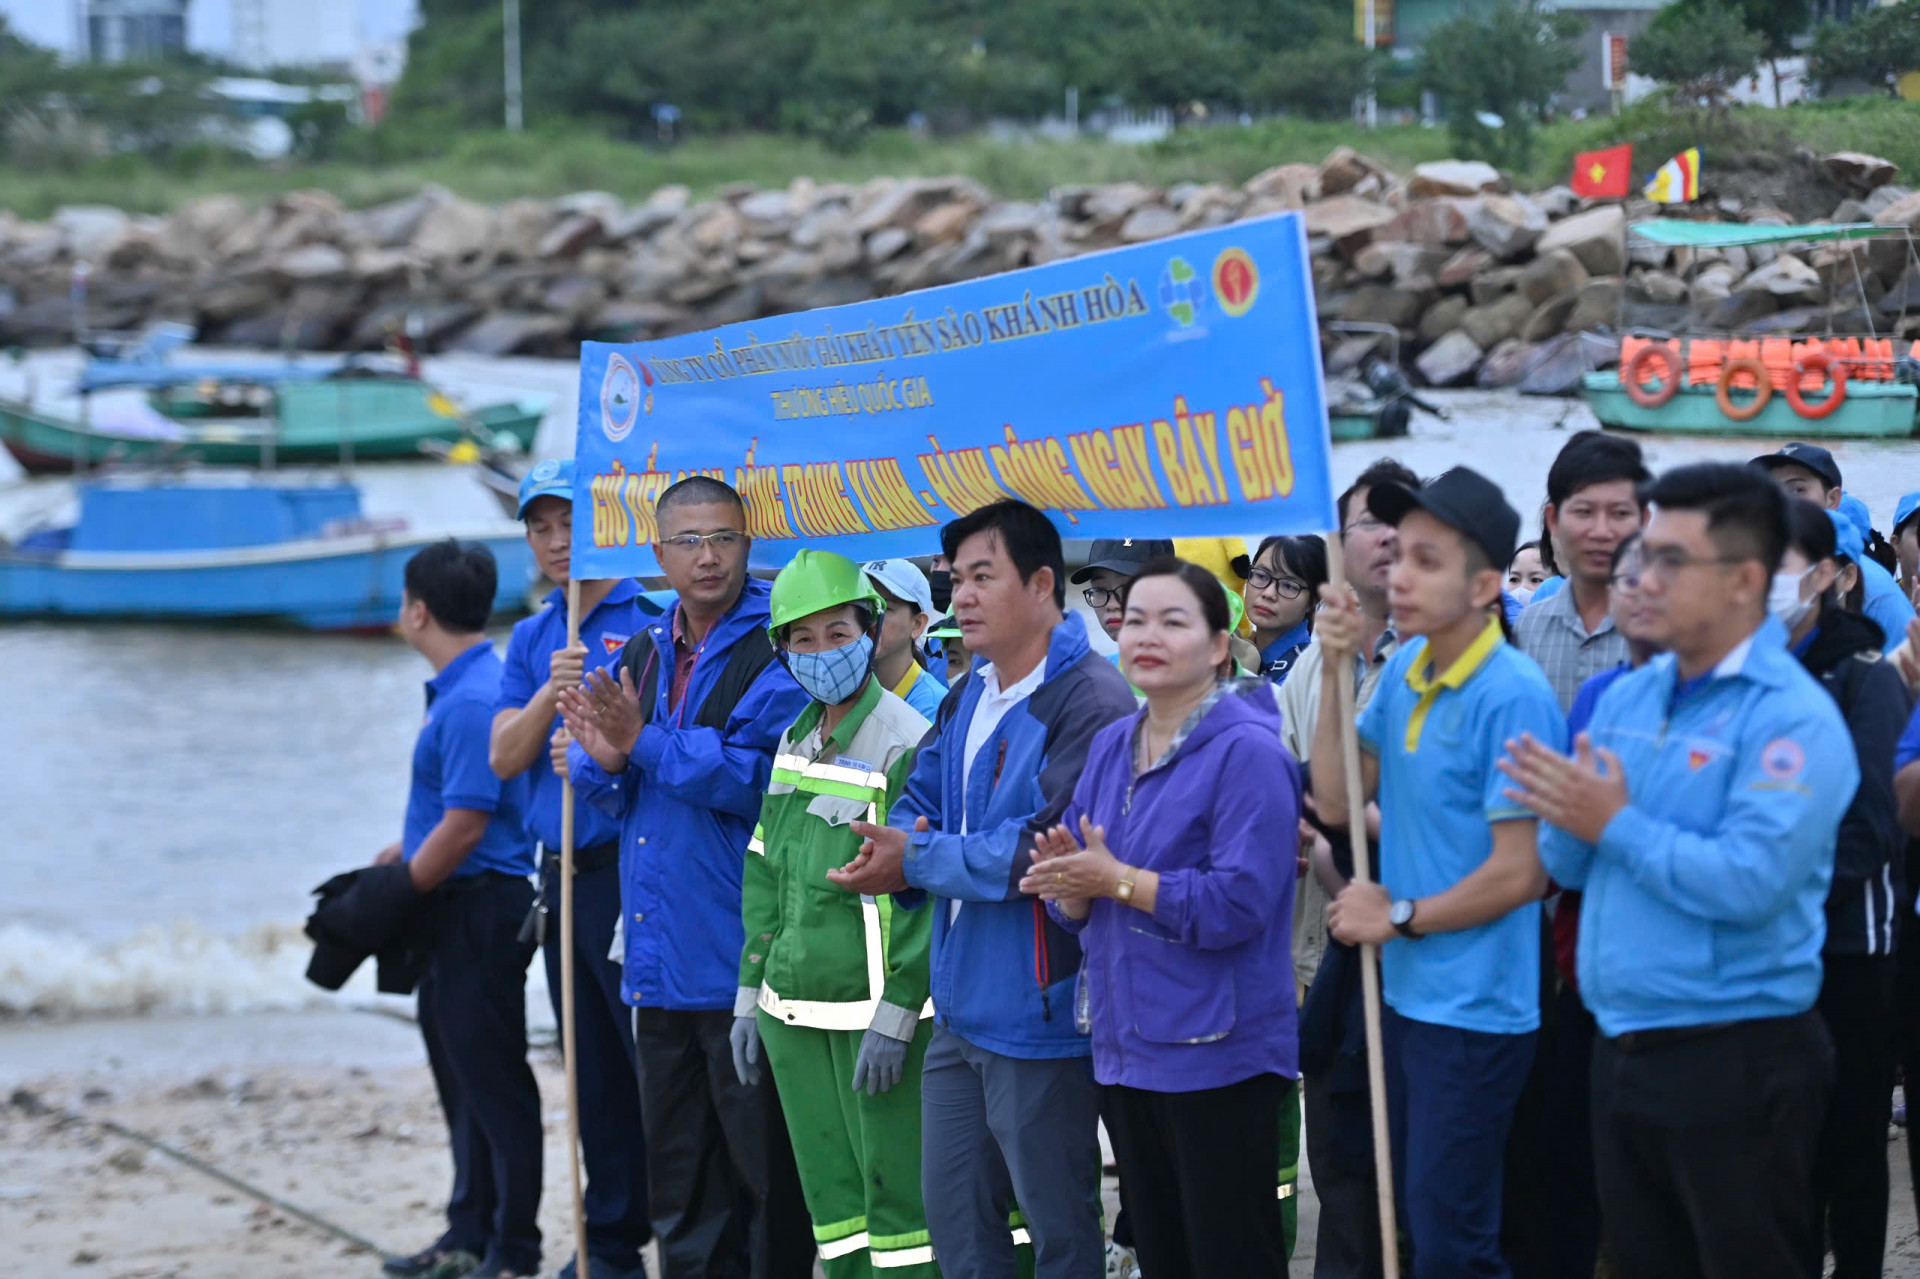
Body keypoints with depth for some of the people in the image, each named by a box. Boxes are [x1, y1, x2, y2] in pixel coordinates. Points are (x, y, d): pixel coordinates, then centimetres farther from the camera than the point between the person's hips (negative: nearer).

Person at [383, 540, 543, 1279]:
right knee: (462, 1080, 16)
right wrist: (400, 857, 15)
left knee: (494, 1084, -4)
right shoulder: (461, 690, 12)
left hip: (481, 911, -11)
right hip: (455, 913, 11)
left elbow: (466, 825, -22)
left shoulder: (472, 703, -20)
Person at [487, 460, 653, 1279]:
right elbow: (504, 757, 5)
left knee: (654, 1063, -9)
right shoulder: (532, 640, 15)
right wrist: (551, 696, -11)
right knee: (595, 1070, 12)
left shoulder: (651, 621, -5)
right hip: (563, 873, 7)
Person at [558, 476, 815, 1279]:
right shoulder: (642, 654, 14)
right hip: (662, 964, 8)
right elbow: (596, 785, 16)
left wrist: (647, 743, -21)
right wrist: (605, 758, -7)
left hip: (744, 963, -8)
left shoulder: (775, 654, -10)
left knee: (764, 1167, -2)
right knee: (679, 1178, 15)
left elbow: (766, 778, -21)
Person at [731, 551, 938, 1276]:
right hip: (794, 1013, 7)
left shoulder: (907, 746, -10)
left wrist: (895, 1016, -18)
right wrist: (750, 994, 15)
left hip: (875, 1012, -7)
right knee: (831, 1197, 10)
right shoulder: (796, 742, 13)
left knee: (897, 1195, -6)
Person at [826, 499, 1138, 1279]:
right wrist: (896, 850, -11)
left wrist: (920, 861, -17)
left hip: (1040, 1016, -9)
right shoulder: (968, 698, 13)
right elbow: (921, 802, 14)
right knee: (956, 1213, 14)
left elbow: (1050, 848, -24)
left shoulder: (1090, 702, -17)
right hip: (960, 1011, 9)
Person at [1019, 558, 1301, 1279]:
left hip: (1216, 1051, -8)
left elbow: (1238, 902, -22)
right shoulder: (1111, 746, 11)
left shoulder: (1246, 752, -13)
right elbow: (1076, 906, 12)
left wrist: (1117, 880, -19)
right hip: (1126, 1048, 8)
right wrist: (1070, 882, -11)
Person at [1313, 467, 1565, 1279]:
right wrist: (1335, 671, -3)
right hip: (1406, 993, 8)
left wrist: (1401, 917, -8)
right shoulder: (1405, 669, 5)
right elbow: (1337, 802, 5)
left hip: (1474, 1010, -8)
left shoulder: (1512, 698, -19)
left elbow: (1520, 873, -19)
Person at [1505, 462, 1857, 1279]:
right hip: (1625, 1051, 8)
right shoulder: (1626, 699, 10)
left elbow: (1752, 882, -25)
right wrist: (1568, 814, -12)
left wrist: (1617, 824, -18)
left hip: (1737, 1059, -8)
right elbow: (1567, 865, 10)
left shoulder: (1792, 718, -14)